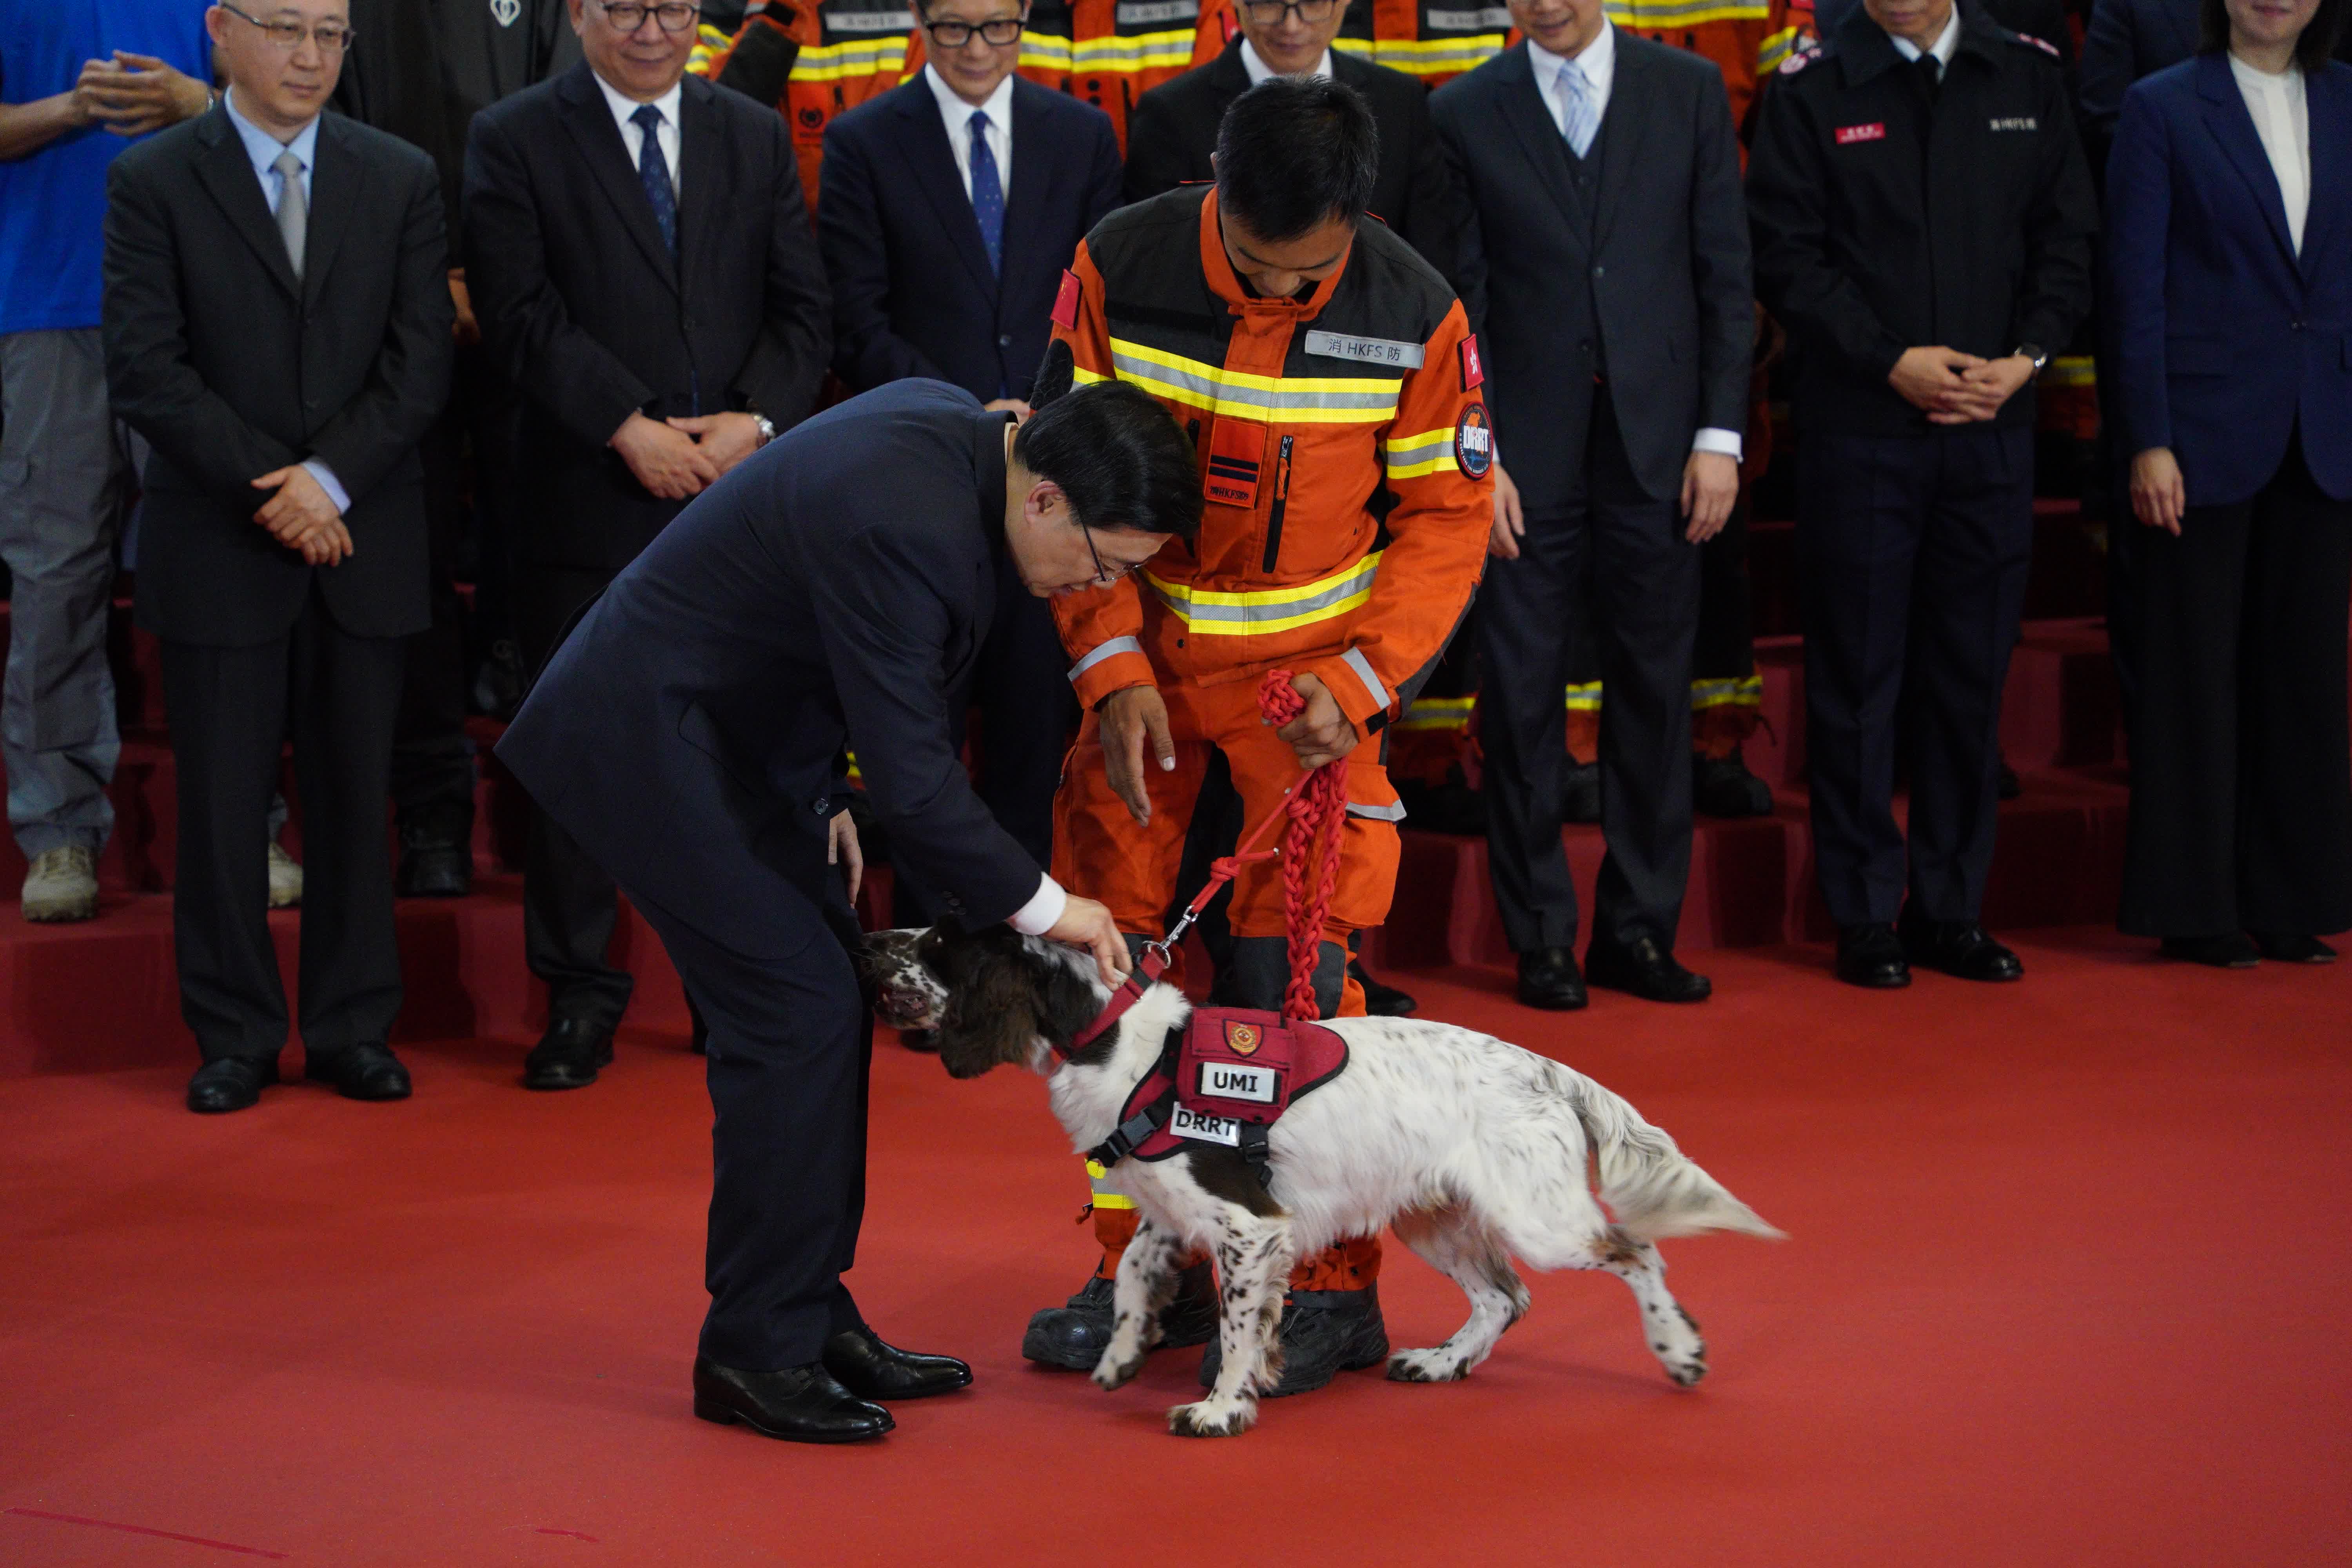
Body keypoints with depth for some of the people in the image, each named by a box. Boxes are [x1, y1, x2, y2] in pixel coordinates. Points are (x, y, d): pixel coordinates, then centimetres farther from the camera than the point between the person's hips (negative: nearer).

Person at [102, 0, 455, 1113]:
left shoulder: (400, 180, 8)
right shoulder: (151, 183, -1)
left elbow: (419, 361, 2)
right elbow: (145, 371, -8)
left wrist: (330, 480, -11)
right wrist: (273, 489, -13)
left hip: (362, 539, 2)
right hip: (217, 549, -2)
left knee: (355, 794, 6)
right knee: (221, 798, 2)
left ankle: (353, 1027, 14)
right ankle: (235, 1037, 11)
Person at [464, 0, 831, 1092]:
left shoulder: (755, 138, 14)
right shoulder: (515, 140, 2)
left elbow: (803, 307, 9)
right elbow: (522, 313, -8)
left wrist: (758, 421, -8)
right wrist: (632, 429, -15)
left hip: (737, 498, 3)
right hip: (587, 502, -2)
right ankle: (579, 999, 11)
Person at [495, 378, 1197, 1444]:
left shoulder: (957, 428, 0)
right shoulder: (903, 520, -31)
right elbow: (910, 777, -27)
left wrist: (822, 792, 16)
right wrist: (1040, 906, -17)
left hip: (739, 726, 10)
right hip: (654, 741, -10)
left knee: (832, 997, 9)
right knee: (797, 1008, -12)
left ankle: (810, 1315, 16)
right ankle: (755, 1351, -3)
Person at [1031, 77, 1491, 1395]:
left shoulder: (1415, 314, -15)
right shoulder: (1120, 271, -13)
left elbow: (1447, 517, -4)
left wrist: (1357, 681, -15)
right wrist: (1113, 666, -12)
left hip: (1314, 673, -2)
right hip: (1143, 654, 3)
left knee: (1294, 967, -9)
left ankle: (1332, 1289, 3)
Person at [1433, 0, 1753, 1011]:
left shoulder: (1689, 92, 5)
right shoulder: (1464, 114, 3)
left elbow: (1724, 275, 5)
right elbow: (1457, 302, 2)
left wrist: (1720, 434, -1)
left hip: (1656, 443, 1)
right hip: (1530, 453, -1)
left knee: (1654, 691, 5)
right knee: (1522, 694, 1)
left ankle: (1638, 929, 14)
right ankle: (1542, 938, 11)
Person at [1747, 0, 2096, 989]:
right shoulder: (1810, 91, 0)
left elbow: (2069, 237, 8)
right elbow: (1786, 258, -6)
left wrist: (2027, 355, -7)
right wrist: (1892, 361, -15)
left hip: (1994, 428, 3)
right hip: (1858, 427, -3)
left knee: (1972, 675, 7)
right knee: (1858, 676, 2)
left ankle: (1952, 910, 17)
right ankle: (1865, 917, 10)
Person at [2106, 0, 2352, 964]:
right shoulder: (2163, 109, -1)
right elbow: (2135, 285, -4)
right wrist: (2149, 440, -9)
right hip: (2208, 431, -4)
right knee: (2197, 669, 2)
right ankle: (2194, 909, 10)